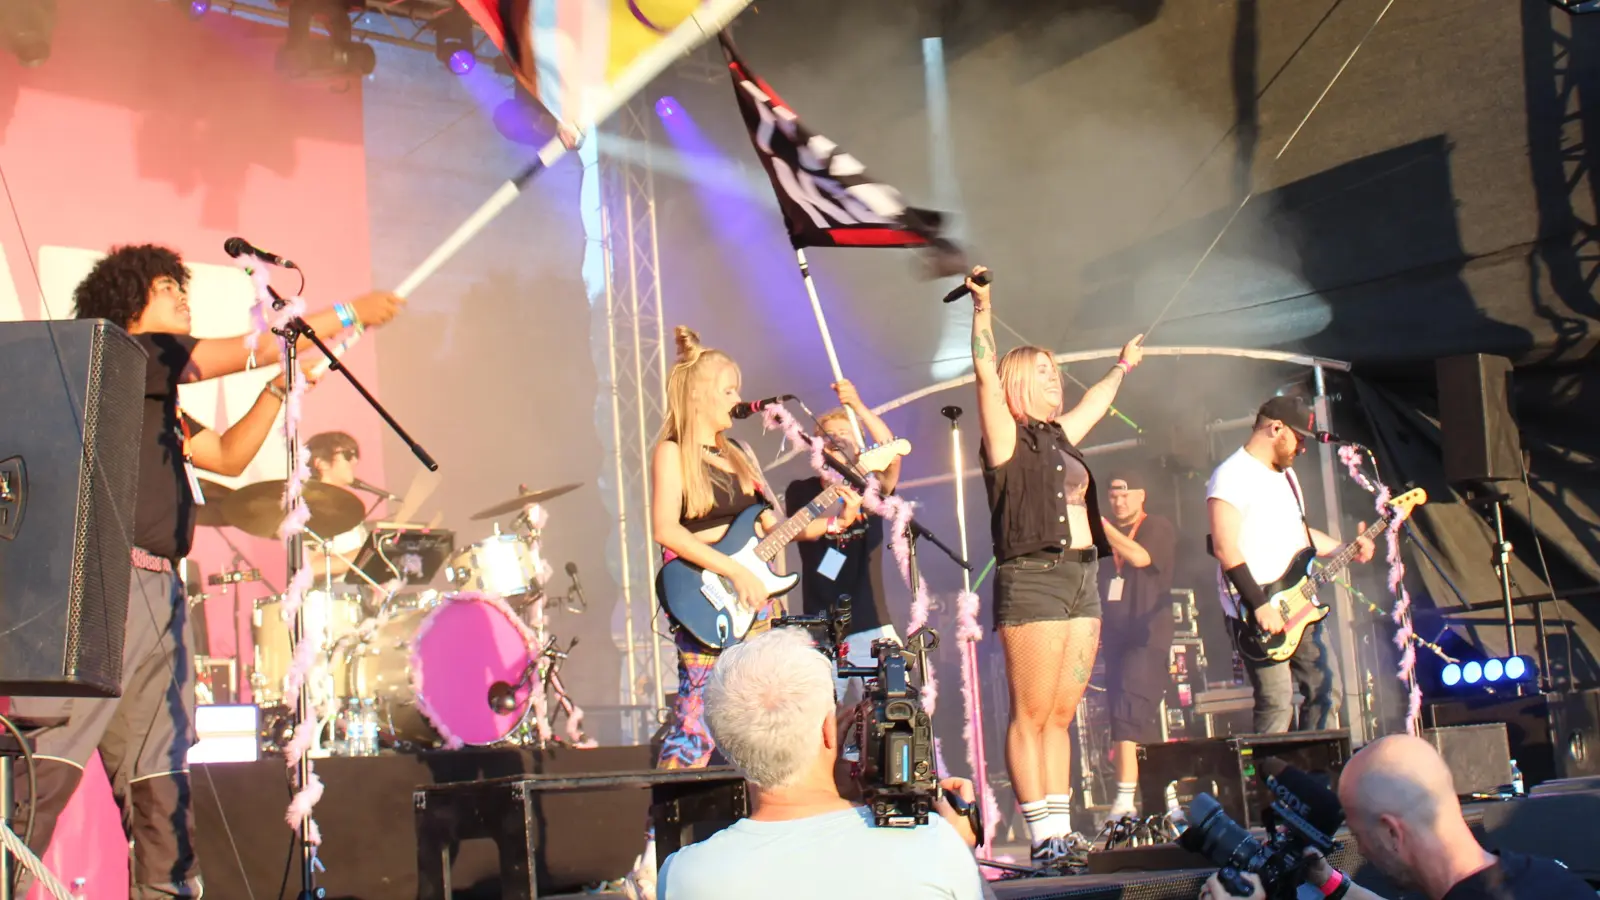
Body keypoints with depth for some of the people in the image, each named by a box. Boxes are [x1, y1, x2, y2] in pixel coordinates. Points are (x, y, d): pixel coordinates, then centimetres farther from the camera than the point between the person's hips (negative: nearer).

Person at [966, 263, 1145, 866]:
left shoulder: (1058, 436, 20)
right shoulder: (1007, 438, 0)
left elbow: (1095, 403, 39)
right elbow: (986, 374, -11)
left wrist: (1122, 368, 53)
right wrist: (983, 308, -12)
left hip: (1080, 579, 8)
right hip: (1032, 578, -8)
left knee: (1060, 717, 7)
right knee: (1031, 716, -7)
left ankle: (1062, 833, 8)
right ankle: (1043, 839, -6)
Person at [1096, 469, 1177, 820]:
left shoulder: (1157, 528, 1)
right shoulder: (1106, 536, 18)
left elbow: (1139, 557, -19)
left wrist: (1101, 525, -21)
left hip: (1148, 636, -7)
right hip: (1116, 637, 7)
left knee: (1128, 711, -20)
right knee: (1144, 721, 9)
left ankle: (1125, 799, -25)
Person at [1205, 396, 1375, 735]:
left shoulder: (1286, 474, 18)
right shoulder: (1232, 477, -13)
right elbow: (1225, 549, -21)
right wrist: (1260, 605, -23)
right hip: (1256, 613, -9)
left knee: (1326, 691, 10)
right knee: (1277, 705, -11)